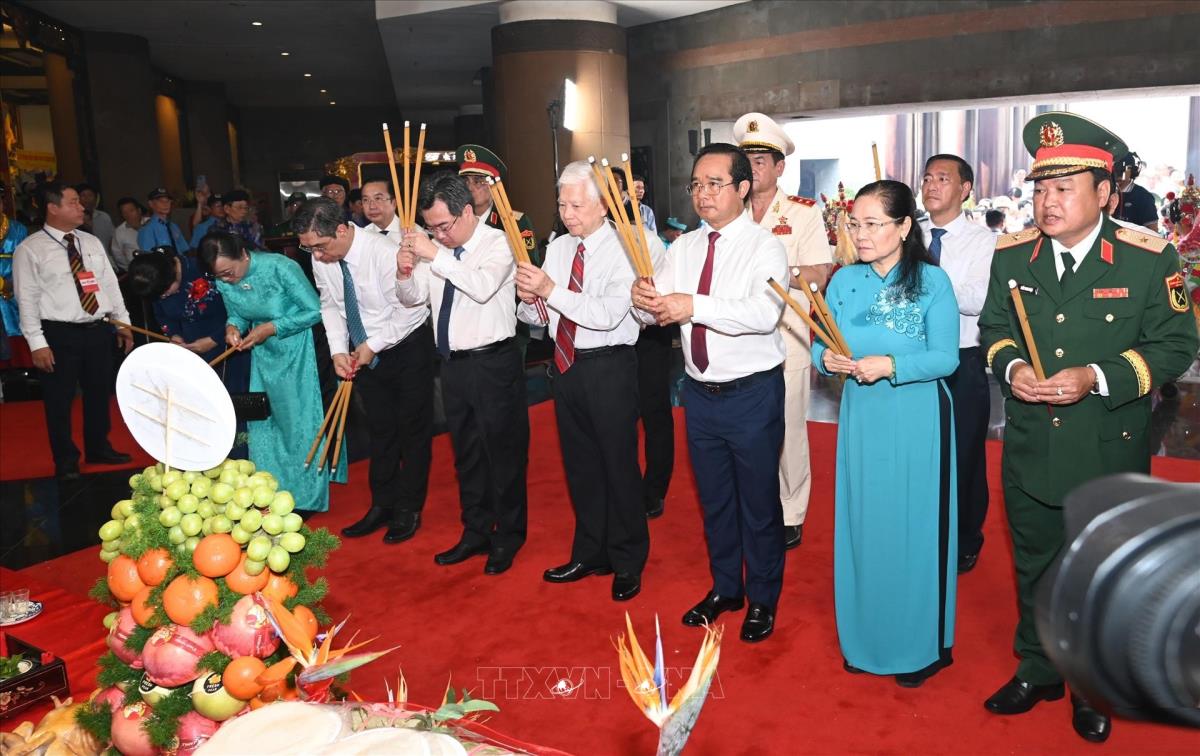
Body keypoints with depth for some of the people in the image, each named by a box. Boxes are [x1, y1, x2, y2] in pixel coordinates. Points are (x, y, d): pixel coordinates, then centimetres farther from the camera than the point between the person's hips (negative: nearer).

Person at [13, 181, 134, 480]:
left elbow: (110, 283, 14)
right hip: (60, 335, -5)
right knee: (59, 400, 6)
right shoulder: (30, 249, -7)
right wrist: (38, 343, -13)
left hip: (98, 330, 5)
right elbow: (27, 299, -9)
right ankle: (66, 460, 22)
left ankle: (99, 448, 34)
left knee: (99, 393, 16)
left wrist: (123, 321, 11)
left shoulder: (91, 242, 10)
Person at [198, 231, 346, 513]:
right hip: (264, 354, 6)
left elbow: (315, 311, -19)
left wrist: (272, 328, -23)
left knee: (300, 423, -1)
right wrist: (232, 326, -13)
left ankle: (307, 497, 14)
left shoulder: (279, 267, -24)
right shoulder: (223, 282, -6)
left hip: (297, 350, -6)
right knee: (262, 423, 7)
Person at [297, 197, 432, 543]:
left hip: (407, 349, -6)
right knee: (379, 431, 15)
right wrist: (339, 351, -9)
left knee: (413, 430, 5)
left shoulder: (385, 254, -28)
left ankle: (409, 509, 17)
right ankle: (382, 505, 26)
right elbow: (330, 306, 3)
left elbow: (408, 311, -24)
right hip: (365, 354, 6)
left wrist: (373, 346, -20)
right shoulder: (321, 259, -9)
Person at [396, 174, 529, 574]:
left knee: (503, 451, 4)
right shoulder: (435, 247, 6)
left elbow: (483, 287, -27)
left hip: (493, 363, -6)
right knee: (466, 453, 17)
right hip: (453, 363, 6)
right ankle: (476, 532, 33)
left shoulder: (498, 243, -9)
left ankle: (508, 538, 21)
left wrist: (436, 256, -27)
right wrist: (405, 273, -8)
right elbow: (413, 298, 12)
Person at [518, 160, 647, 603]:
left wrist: (551, 290, -27)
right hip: (566, 364, 7)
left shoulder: (621, 250, -12)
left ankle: (628, 564, 21)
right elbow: (535, 315, 8)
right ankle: (590, 554, 34)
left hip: (609, 368, -6)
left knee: (618, 465, 3)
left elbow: (607, 314, -25)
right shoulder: (557, 248, 8)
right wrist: (528, 299, -14)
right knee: (579, 465, 17)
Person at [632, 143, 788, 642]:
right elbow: (654, 310, -2)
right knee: (713, 499, 19)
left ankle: (762, 600, 29)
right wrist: (644, 300, -25)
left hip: (752, 394, -5)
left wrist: (694, 306, -38)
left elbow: (764, 312, -29)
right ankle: (725, 588, 39)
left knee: (758, 501, 8)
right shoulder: (683, 247, 6)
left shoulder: (764, 246, -12)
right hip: (700, 391, 6)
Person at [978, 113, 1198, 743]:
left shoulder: (1148, 258, -13)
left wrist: (1097, 378, -24)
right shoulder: (1011, 255, -2)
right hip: (1030, 453, 3)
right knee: (1033, 571, 18)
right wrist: (1010, 366, -13)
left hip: (1110, 456, -3)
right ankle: (1037, 670, 39)